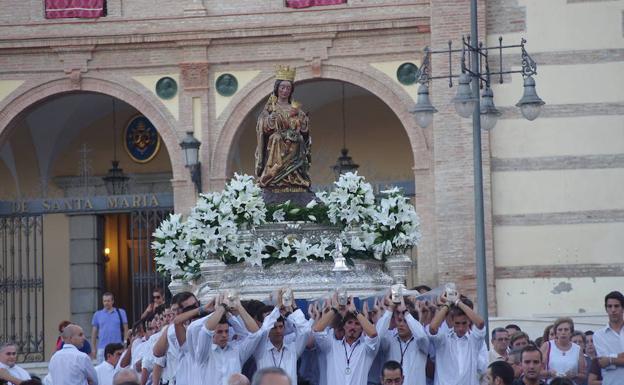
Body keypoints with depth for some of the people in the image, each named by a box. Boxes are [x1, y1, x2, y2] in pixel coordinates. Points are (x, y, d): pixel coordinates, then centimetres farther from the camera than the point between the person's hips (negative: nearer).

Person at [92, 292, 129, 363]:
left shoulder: (121, 313, 6)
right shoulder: (97, 314, 9)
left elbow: (125, 330, 6)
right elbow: (94, 333, 11)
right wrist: (94, 350, 6)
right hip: (102, 349, 1)